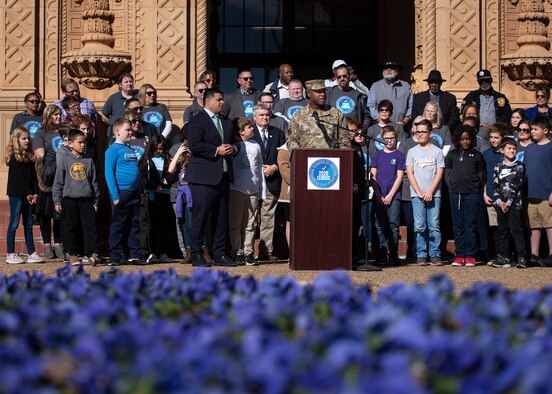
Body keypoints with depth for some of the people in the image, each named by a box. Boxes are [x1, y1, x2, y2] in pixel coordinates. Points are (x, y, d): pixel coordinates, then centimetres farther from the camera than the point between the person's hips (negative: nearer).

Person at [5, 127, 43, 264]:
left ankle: (31, 253, 11)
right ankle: (10, 254, 2)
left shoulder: (30, 156, 14)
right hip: (16, 194, -7)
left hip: (28, 195, 7)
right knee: (14, 224, -2)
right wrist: (28, 193, -16)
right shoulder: (14, 157, -7)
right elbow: (19, 178, -13)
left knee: (28, 225, 8)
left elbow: (34, 176, 10)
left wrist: (35, 193, 0)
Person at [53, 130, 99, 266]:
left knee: (90, 227, -5)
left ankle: (92, 253, -6)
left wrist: (96, 201, 11)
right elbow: (58, 181, 1)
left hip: (87, 199, 2)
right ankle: (72, 255, 10)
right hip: (69, 199, -2)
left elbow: (94, 182, 13)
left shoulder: (88, 161, 10)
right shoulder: (64, 159, 2)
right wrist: (57, 201, -3)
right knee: (71, 228, 3)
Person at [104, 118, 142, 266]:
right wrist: (115, 196, -18)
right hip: (121, 193, -7)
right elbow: (109, 173, -13)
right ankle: (116, 257, 3)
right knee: (118, 226, -1)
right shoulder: (113, 150, -7)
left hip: (134, 193, 7)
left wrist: (139, 192, 15)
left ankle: (135, 255, 15)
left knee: (134, 225, 10)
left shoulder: (131, 150, 16)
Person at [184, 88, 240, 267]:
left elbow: (235, 142, 26)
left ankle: (219, 254, 15)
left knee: (222, 218, 9)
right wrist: (216, 150, -18)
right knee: (200, 217, -4)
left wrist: (233, 148, 3)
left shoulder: (226, 122, 21)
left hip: (223, 176, 8)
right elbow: (194, 145, -16)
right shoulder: (196, 121, -4)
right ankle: (197, 255, 2)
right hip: (203, 177, -7)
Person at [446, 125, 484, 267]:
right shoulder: (452, 154, 13)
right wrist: (451, 184, 0)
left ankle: (470, 256, 0)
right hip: (455, 193, 2)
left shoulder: (477, 155, 10)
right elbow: (447, 171, 14)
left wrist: (478, 188, 0)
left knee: (470, 224, -2)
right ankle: (459, 255, 6)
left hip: (472, 193, -2)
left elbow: (481, 174, 10)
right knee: (458, 225, 3)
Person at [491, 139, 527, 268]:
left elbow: (516, 186, -6)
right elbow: (495, 186, 7)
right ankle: (504, 257, 11)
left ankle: (521, 258, -9)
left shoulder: (519, 166, 2)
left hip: (514, 204, -4)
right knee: (502, 231, 6)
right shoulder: (498, 167, 13)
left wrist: (508, 202, -12)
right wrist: (498, 201, -7)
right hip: (501, 204, 4)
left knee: (516, 230, -8)